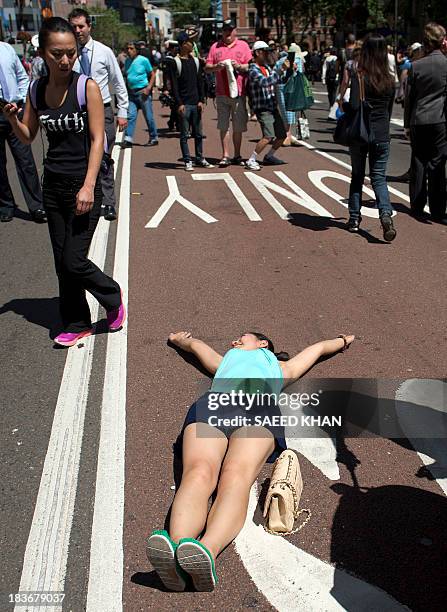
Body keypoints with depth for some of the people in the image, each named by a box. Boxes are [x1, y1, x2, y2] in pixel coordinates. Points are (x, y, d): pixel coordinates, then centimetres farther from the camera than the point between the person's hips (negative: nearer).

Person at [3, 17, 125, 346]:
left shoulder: (87, 87, -9)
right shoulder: (36, 90, 5)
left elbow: (97, 139, -12)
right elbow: (27, 137, 13)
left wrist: (88, 186, -20)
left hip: (83, 184, -5)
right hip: (53, 184, 5)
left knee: (73, 261, -7)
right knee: (62, 262, 9)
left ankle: (112, 296, 21)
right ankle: (77, 324, 24)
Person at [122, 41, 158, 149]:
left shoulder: (143, 60, -5)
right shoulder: (127, 61, 11)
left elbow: (152, 75, -3)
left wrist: (148, 88, -14)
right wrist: (126, 90, 10)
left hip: (143, 92, -5)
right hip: (131, 92, 5)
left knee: (148, 116, 2)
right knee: (131, 116, -3)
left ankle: (154, 138, 14)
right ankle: (128, 139, -5)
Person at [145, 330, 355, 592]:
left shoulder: (281, 368, 49)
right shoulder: (225, 360, 53)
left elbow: (319, 347, 67)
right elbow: (195, 344, 73)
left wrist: (342, 340, 85)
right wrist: (179, 338, 93)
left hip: (259, 408, -1)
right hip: (212, 405, 2)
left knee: (235, 477, -37)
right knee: (198, 473, -35)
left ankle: (207, 552, -65)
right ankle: (177, 549, -63)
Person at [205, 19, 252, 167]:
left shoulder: (243, 45, 11)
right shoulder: (215, 47, 12)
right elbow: (207, 68, 8)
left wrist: (239, 66, -13)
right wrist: (217, 66, -11)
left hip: (239, 93, -1)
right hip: (221, 93, 1)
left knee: (238, 127, 3)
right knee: (223, 126, -1)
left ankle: (237, 155, 13)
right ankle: (225, 156, 2)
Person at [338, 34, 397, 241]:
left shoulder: (359, 75, -10)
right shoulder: (389, 79, 5)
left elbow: (354, 105, -19)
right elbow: (390, 109, 13)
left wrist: (342, 103, 1)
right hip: (382, 135, 3)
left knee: (357, 176, 12)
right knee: (379, 177, 6)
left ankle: (354, 218, 16)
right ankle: (385, 213, -17)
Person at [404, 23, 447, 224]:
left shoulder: (416, 66, 0)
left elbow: (409, 97, 5)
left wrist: (407, 124, 12)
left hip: (419, 121, 2)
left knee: (418, 164, 10)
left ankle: (417, 207, 15)